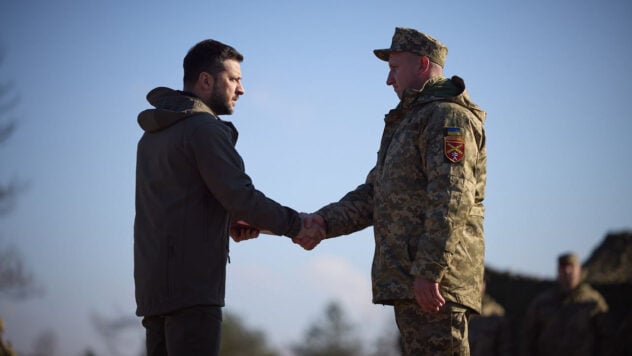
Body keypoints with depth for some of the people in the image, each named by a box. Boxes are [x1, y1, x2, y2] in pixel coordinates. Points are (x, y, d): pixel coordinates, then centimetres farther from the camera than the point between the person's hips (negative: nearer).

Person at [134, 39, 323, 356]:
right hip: (191, 288, -10)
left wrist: (229, 222, 12)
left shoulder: (153, 135, 20)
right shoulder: (204, 129, -9)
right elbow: (241, 196, -16)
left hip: (153, 283, 10)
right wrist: (295, 225, -5)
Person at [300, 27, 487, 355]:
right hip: (406, 282, 10)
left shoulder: (449, 117, -7)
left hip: (433, 283, -10)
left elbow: (452, 200, -19)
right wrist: (325, 220, 8)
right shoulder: (409, 122, 27)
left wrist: (429, 271, -25)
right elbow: (372, 195, 24)